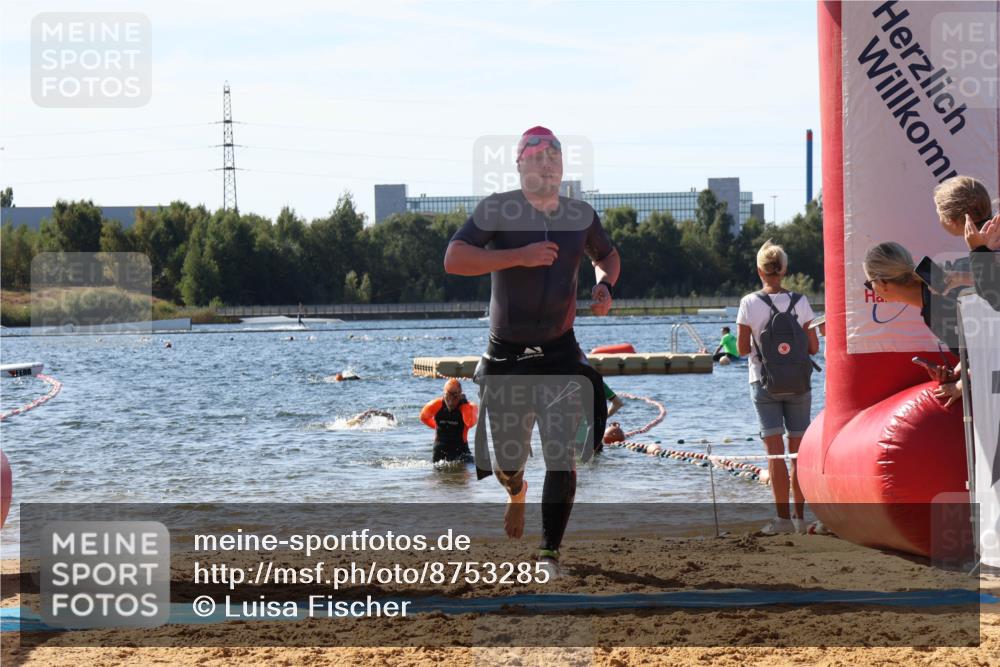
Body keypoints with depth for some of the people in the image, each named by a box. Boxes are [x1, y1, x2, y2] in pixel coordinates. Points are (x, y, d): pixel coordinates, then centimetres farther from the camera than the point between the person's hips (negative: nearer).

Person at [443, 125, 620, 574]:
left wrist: (604, 287, 2)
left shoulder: (581, 215, 4)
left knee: (563, 456, -12)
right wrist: (518, 256, -28)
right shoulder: (497, 210, -8)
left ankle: (550, 552, -5)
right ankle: (516, 492, 47)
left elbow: (606, 255, 25)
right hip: (505, 354, -1)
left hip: (560, 352, 1)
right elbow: (454, 259, -20)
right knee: (507, 458, 10)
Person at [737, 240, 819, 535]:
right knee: (799, 450, 8)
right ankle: (800, 516, 9)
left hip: (764, 383, -1)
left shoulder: (749, 303, -7)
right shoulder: (799, 301, -3)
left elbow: (743, 348, -3)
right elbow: (813, 347, -1)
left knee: (775, 451, -1)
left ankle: (783, 517, -6)